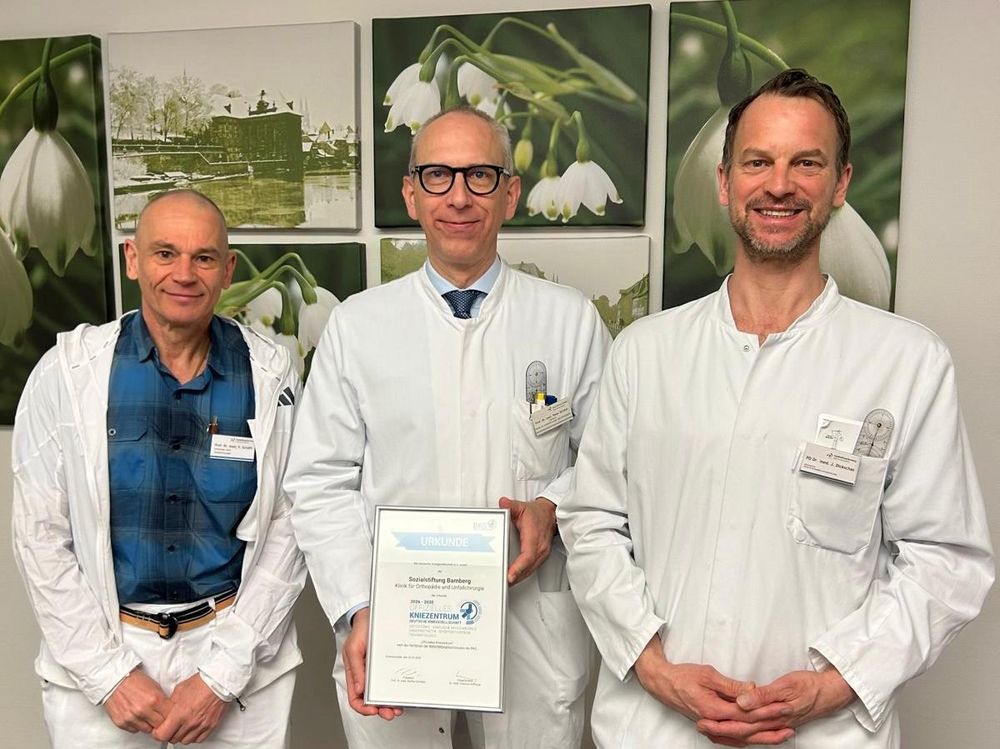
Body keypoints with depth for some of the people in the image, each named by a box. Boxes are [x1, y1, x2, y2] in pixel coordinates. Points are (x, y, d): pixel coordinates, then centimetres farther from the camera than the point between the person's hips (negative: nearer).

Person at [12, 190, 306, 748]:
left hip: (240, 650, 0)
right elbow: (40, 534, -5)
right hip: (98, 655, 0)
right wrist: (110, 675, -7)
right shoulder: (68, 370, -8)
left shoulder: (271, 372, -8)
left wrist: (222, 675, -9)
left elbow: (289, 530, -7)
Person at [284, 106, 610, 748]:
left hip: (534, 628, 1)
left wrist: (553, 508, -14)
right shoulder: (356, 324, -1)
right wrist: (357, 612, -10)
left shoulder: (572, 319, 0)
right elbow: (321, 483, -2)